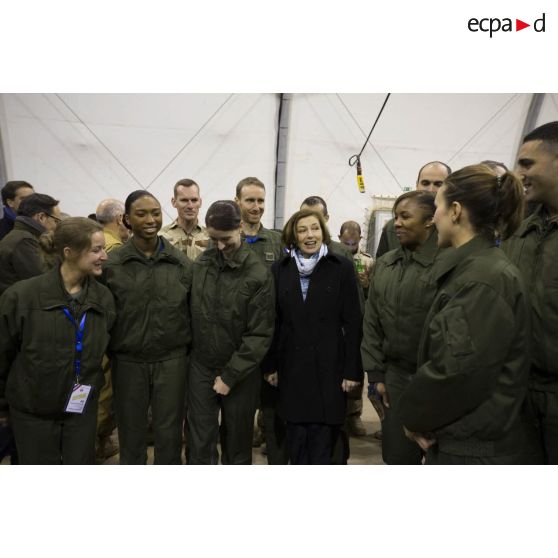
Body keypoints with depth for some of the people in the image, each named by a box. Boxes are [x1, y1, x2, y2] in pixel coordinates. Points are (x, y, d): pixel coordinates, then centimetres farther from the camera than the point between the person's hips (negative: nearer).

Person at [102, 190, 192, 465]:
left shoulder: (182, 263, -2)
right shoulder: (111, 264, -5)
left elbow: (192, 311, 3)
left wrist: (190, 351, 3)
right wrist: (107, 353, 1)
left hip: (172, 360, 0)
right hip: (127, 361, 0)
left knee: (169, 430, 14)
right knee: (131, 431, 17)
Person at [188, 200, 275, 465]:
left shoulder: (258, 273, -13)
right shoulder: (200, 264, -2)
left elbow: (260, 334, -14)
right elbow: (190, 314, 5)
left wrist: (231, 375, -13)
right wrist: (190, 352, -2)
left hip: (240, 372, -2)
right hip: (201, 367, 3)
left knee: (237, 441, 15)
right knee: (201, 442, 10)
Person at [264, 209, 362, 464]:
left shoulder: (341, 268, -3)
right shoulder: (280, 269, 3)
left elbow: (352, 322, -4)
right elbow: (273, 321, 5)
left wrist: (352, 370, -7)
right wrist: (270, 365, 4)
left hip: (328, 365, -2)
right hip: (291, 365, 2)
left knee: (322, 437, 5)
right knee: (296, 436, 12)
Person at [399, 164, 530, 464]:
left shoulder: (485, 279, -22)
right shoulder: (472, 269, 8)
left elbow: (457, 370, -26)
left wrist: (414, 415, -10)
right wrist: (422, 418, 4)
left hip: (473, 448, -8)